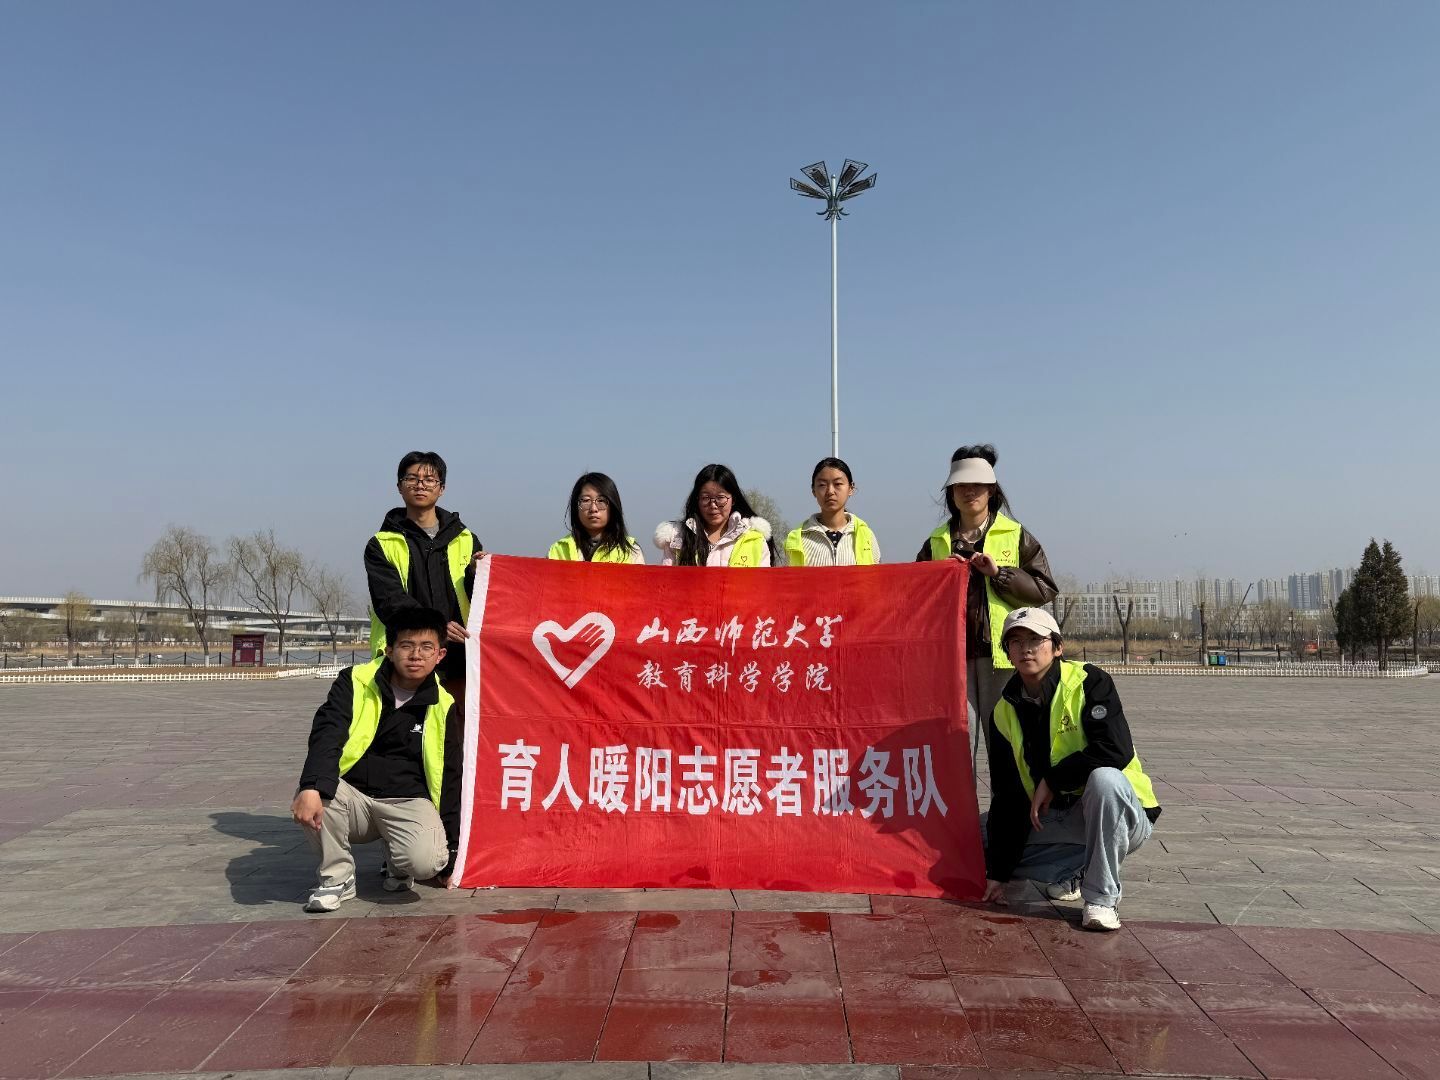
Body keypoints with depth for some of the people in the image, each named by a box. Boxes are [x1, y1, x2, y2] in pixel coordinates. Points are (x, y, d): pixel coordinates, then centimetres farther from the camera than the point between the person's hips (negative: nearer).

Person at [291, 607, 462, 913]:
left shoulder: (442, 708, 1)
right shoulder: (355, 682, -4)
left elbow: (450, 780, 8)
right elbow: (326, 736, -18)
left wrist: (451, 850, 9)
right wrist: (311, 787, -39)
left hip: (408, 801, 0)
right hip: (353, 796, 0)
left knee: (426, 860, -30)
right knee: (312, 795, -33)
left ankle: (397, 862, 10)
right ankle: (338, 876, -7)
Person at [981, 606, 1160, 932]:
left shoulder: (1088, 682, -14)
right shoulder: (1005, 712, 0)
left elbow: (1117, 752, -28)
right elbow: (1007, 796, 1)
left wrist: (1052, 780, -20)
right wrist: (998, 871, -3)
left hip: (1123, 815, -5)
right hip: (1055, 818, 6)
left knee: (1104, 778, -37)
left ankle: (1101, 897, -24)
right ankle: (1075, 871, 8)